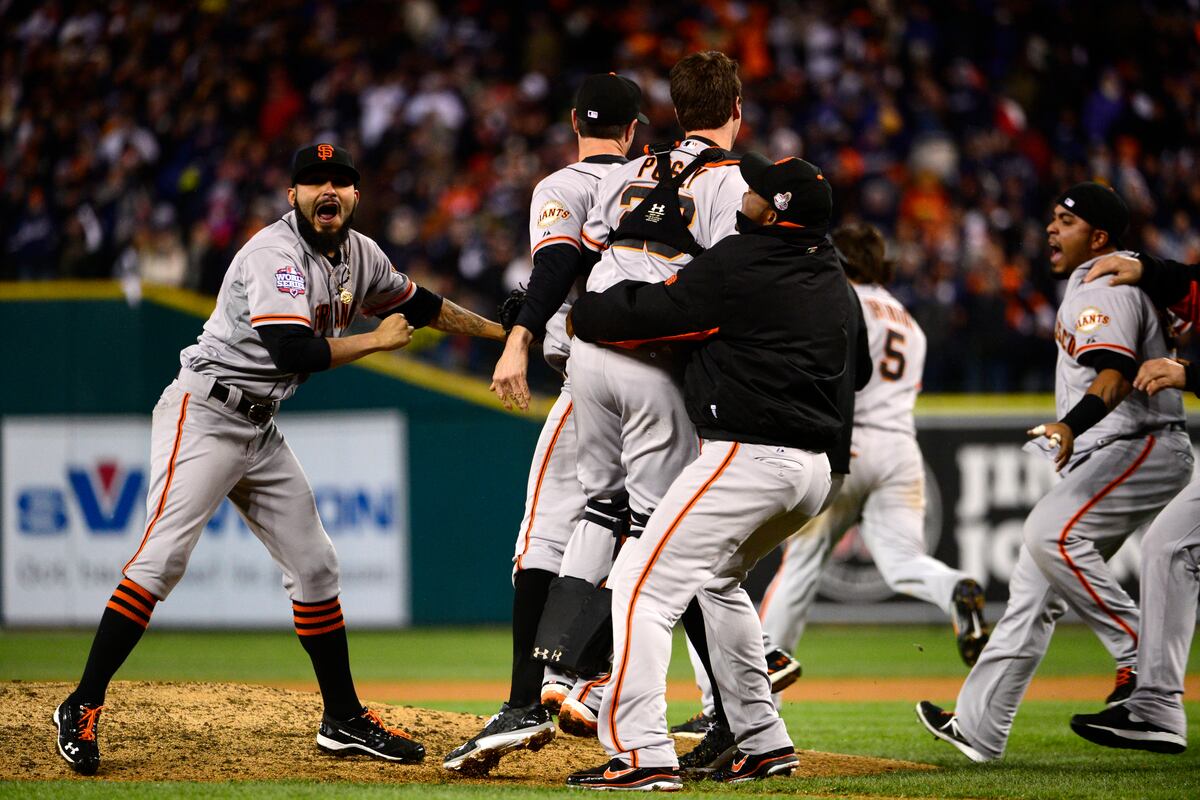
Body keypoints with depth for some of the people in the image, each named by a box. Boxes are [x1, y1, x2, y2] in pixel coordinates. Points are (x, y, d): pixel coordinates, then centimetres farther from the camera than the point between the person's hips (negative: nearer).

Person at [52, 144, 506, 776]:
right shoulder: (277, 254, -19)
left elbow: (419, 304, 25)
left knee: (314, 565, 10)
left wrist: (504, 332, 24)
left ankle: (345, 722, 18)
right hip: (203, 416, -9)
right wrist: (377, 341, -15)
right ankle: (82, 709, -16)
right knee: (162, 557, -18)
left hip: (260, 433, 9)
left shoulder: (359, 255, 8)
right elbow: (294, 352, -29)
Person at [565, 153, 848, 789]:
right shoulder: (828, 275, 14)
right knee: (719, 580, 29)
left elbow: (645, 315, -7)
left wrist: (576, 313, 10)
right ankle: (763, 743, 25)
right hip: (813, 470, 9)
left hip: (747, 460, -9)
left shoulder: (740, 266, -10)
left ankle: (643, 754, -20)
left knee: (643, 584, -8)